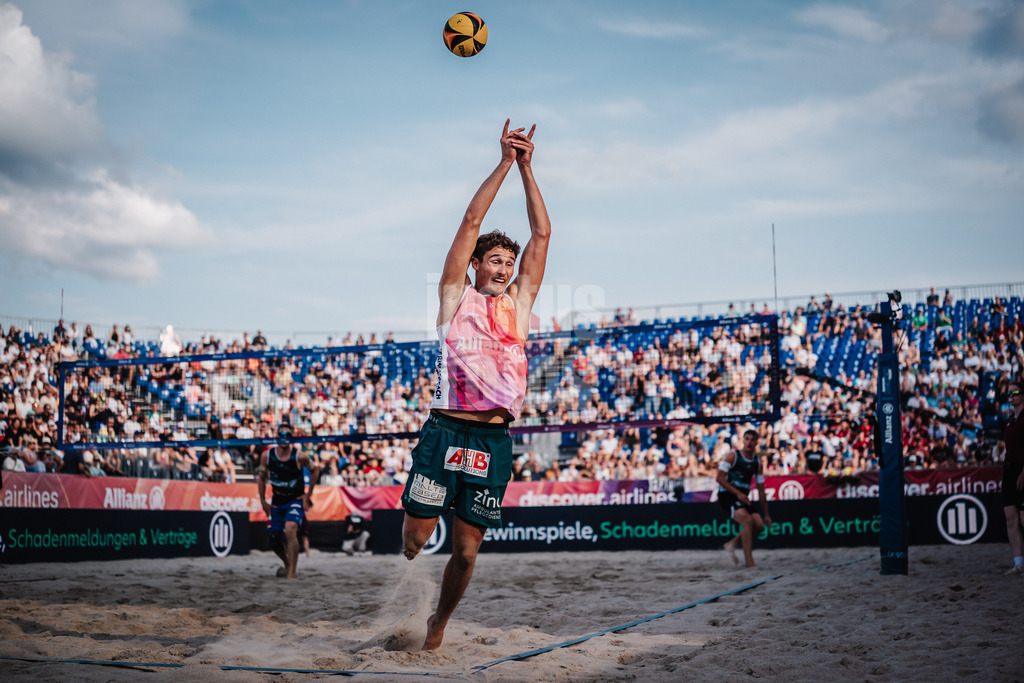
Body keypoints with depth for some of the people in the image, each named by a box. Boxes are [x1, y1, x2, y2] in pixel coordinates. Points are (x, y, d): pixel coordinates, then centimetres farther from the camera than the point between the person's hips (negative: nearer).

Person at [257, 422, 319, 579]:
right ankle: (287, 564, 41)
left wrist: (308, 495, 1)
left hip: (296, 501, -4)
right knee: (275, 542, 9)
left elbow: (315, 470, 3)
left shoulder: (299, 456, -14)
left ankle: (291, 573, -26)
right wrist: (263, 501, 4)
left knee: (290, 530, -28)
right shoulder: (267, 455, -7)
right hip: (276, 502, 4)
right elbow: (261, 477, 8)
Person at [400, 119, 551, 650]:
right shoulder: (456, 297, 8)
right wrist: (505, 164, 4)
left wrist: (528, 169, 12)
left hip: (495, 441, 3)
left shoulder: (518, 304, 15)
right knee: (413, 537, -2)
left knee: (466, 551, 6)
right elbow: (471, 223, 3)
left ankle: (438, 624, 28)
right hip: (446, 431, -3)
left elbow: (541, 235, 14)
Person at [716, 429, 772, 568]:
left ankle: (732, 544, 12)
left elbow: (760, 489, 15)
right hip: (727, 495, -6)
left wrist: (766, 514, 14)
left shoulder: (757, 462, 11)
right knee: (747, 520, -26)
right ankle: (749, 563, -21)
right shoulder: (733, 456, -7)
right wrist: (737, 493, -19)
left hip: (743, 497, 6)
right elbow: (719, 477, -13)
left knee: (759, 525, -12)